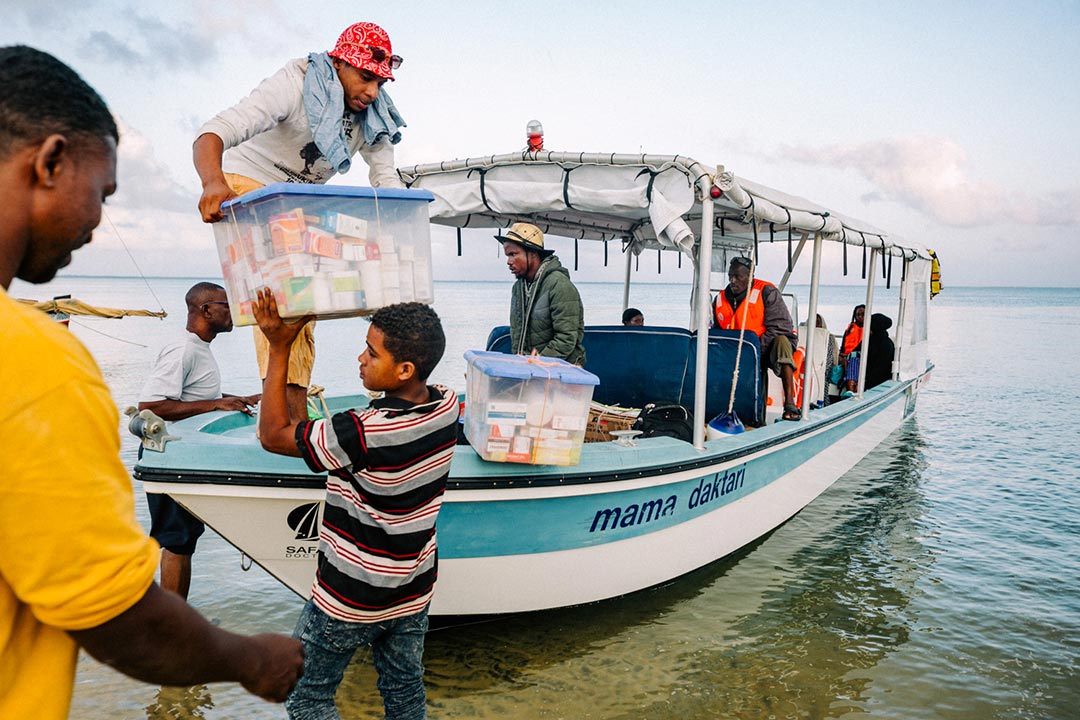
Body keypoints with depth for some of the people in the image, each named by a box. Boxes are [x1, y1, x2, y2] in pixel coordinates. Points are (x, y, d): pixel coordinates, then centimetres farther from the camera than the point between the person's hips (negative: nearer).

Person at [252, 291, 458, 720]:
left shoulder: (367, 434, -32)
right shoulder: (447, 405, -11)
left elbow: (273, 435, -18)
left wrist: (278, 349, -17)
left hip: (352, 599, -7)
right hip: (414, 589, 7)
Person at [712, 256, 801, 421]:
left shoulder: (767, 292, -8)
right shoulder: (720, 299, 7)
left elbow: (779, 327, -15)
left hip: (766, 348, -4)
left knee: (781, 341, -37)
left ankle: (790, 403, -41)